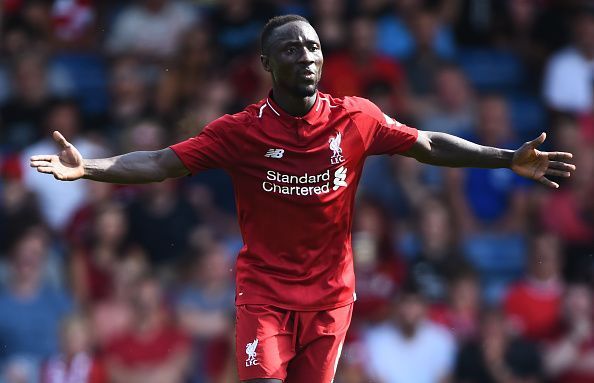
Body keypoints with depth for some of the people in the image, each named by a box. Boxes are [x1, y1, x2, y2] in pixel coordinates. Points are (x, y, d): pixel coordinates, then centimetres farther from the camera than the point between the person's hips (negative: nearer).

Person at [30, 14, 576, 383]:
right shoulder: (241, 131, -8)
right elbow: (163, 163, -9)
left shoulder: (357, 120, -3)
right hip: (264, 294, -2)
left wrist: (511, 160, 1)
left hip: (331, 295, 2)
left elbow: (429, 146, 6)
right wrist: (87, 168, -22)